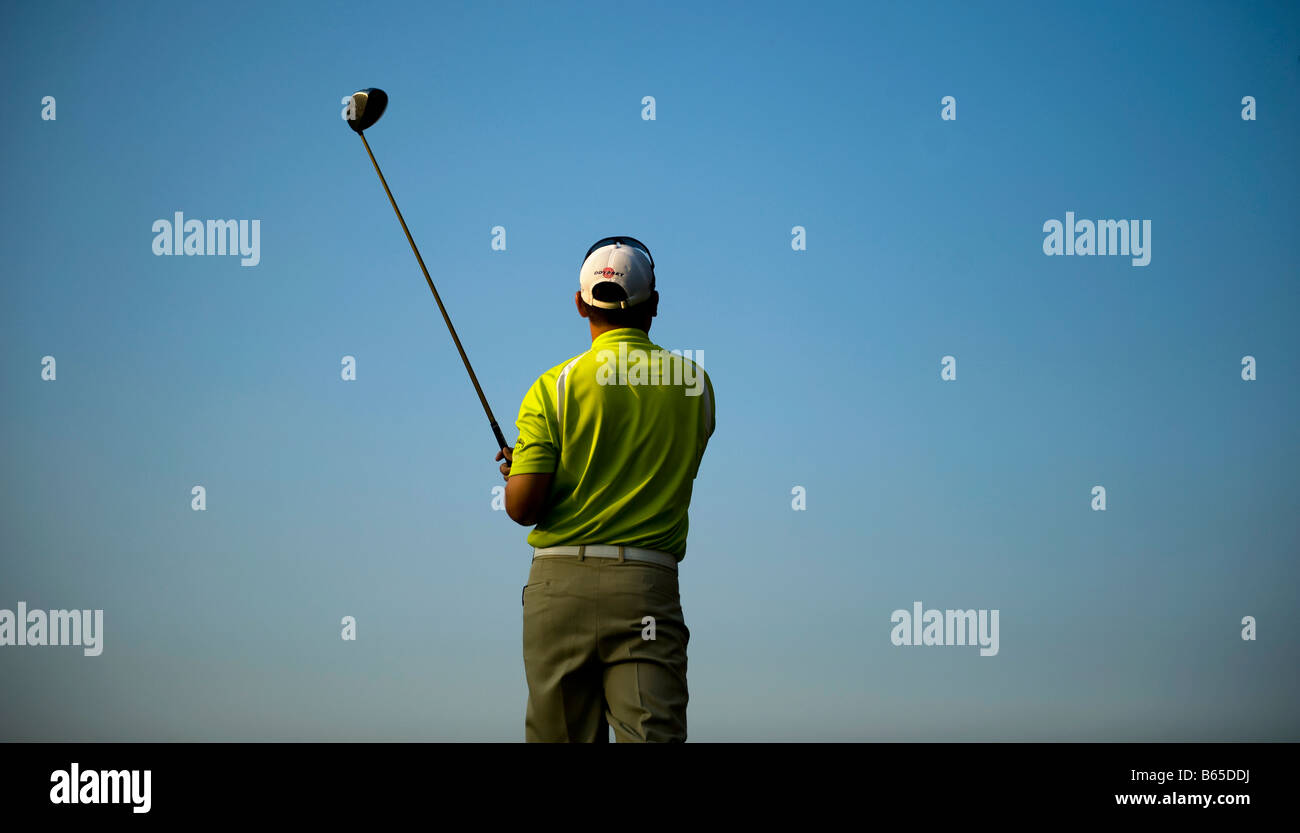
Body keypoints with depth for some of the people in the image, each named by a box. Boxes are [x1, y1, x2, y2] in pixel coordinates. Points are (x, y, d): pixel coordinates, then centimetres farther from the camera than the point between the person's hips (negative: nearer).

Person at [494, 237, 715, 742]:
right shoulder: (695, 384, 6)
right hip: (649, 586, 1)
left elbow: (522, 507, -7)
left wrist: (517, 471, 16)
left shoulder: (555, 386, -2)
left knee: (560, 737, 9)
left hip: (561, 583, 0)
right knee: (653, 733, -8)